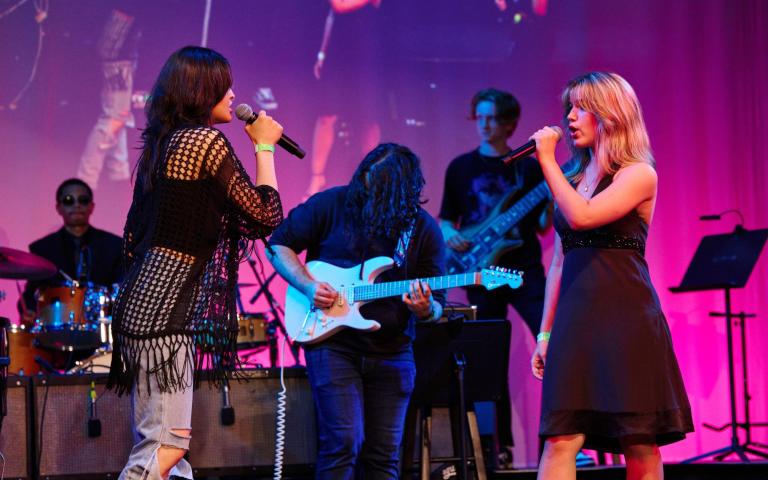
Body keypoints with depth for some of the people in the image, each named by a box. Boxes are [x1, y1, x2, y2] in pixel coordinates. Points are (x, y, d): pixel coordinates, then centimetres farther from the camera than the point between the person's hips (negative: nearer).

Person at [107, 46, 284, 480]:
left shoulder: (161, 143, 16)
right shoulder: (207, 141, -9)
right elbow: (266, 216, -7)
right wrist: (264, 147, 4)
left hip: (142, 300, 9)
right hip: (166, 310, -9)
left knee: (157, 442, 9)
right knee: (169, 443, -13)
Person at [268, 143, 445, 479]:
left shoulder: (424, 230, 0)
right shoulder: (333, 204, -4)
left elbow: (436, 308, 4)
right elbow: (279, 245, 4)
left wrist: (425, 309, -21)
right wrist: (308, 285, -12)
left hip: (392, 351, 3)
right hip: (332, 340, -2)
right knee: (344, 443, -12)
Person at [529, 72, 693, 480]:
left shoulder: (639, 174, -1)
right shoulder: (572, 179, 18)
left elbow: (582, 217, -17)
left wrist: (547, 160, -8)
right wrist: (545, 331, 15)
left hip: (626, 316, -5)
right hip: (576, 319, 5)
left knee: (640, 446, -2)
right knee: (560, 440, -6)